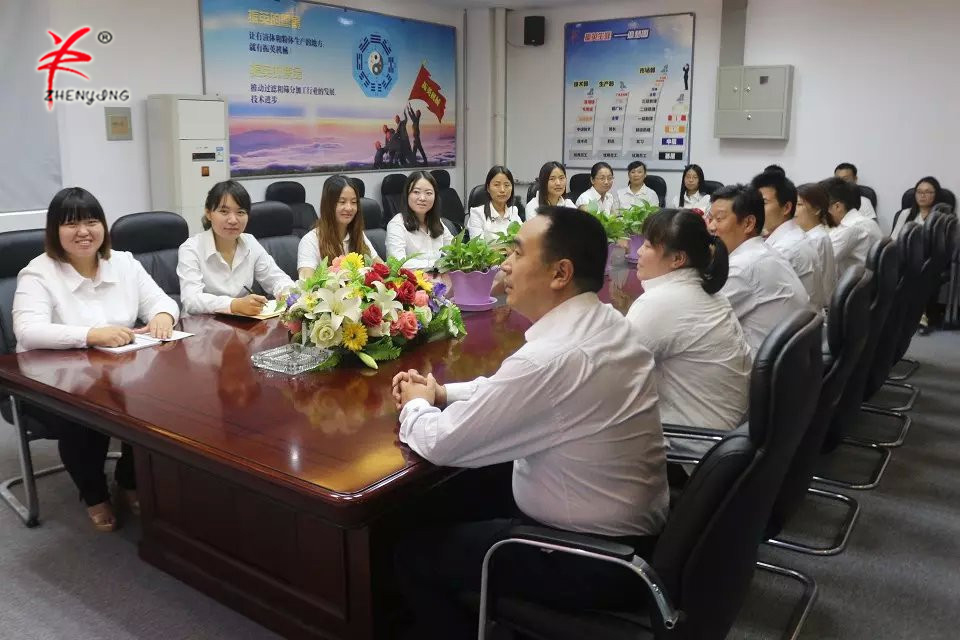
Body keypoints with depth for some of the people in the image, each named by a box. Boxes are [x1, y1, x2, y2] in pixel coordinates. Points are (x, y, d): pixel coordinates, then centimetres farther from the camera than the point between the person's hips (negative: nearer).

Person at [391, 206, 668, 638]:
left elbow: (444, 444, -20)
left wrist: (416, 406, 1)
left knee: (412, 552, 5)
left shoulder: (551, 358, -31)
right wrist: (443, 392, 5)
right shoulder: (607, 324, -1)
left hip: (592, 559, -8)